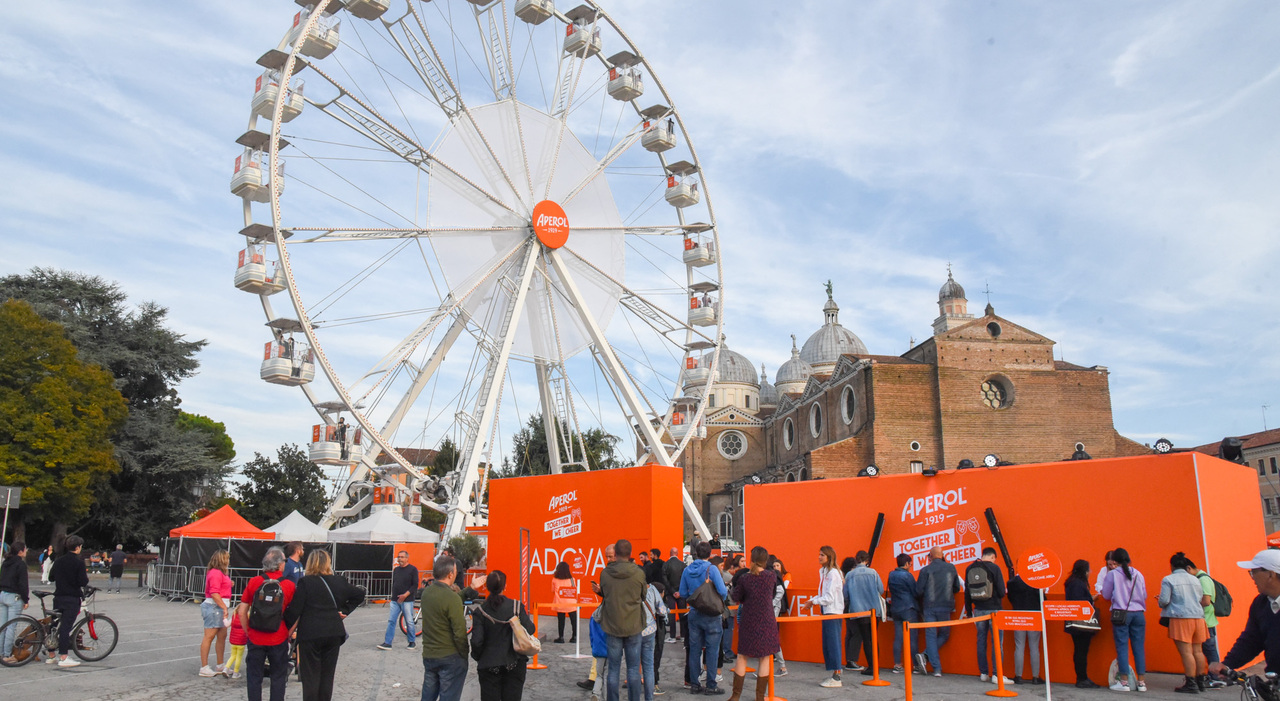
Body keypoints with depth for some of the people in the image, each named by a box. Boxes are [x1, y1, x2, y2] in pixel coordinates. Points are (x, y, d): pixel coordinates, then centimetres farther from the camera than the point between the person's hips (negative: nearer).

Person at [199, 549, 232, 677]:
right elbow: (214, 593, -20)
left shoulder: (220, 573, 18)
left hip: (220, 607, 11)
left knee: (222, 636, 13)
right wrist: (225, 608, -21)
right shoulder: (215, 573, -14)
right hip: (214, 607, -11)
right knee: (209, 636, -5)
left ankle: (220, 666, 21)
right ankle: (204, 668, 0)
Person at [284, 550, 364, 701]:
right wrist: (345, 610, 16)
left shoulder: (305, 583, -8)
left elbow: (294, 610, -12)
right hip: (334, 634, 4)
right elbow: (359, 595, 16)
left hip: (310, 635, -4)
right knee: (327, 675, 13)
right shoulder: (340, 582, 4)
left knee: (310, 678, 4)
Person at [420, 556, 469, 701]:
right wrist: (464, 656, -8)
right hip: (449, 657, -7)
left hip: (428, 655, 7)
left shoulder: (426, 592, 1)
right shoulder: (452, 598, -22)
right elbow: (459, 633, -21)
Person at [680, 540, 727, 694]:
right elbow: (723, 592, -19)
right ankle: (711, 686, 6)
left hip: (693, 614, 5)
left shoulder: (687, 570, 1)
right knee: (712, 650, 3)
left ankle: (694, 684, 16)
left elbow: (683, 594, 6)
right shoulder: (711, 569, -13)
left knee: (694, 650, 10)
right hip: (710, 615, -4)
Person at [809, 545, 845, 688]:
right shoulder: (823, 572, 13)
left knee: (833, 643, -7)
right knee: (827, 644, 10)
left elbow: (830, 597, -18)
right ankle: (834, 675, 16)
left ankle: (836, 679, -4)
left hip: (833, 612, -9)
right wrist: (813, 601, 6)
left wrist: (814, 601, -10)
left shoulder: (833, 573, -15)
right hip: (826, 612, 9)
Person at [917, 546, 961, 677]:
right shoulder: (951, 568, 2)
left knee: (931, 636, 4)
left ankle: (937, 668, -5)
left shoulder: (925, 570, -6)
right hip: (945, 607, 1)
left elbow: (918, 590, -7)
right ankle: (925, 655, -5)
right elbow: (957, 588, 10)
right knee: (944, 634, 14)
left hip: (929, 607, -1)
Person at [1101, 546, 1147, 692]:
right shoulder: (1138, 574, 6)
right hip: (1138, 613, 3)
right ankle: (1141, 681, 8)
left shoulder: (1112, 574, -3)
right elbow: (1144, 595, 13)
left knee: (1122, 647, 0)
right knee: (1139, 647, 6)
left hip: (1121, 613, -3)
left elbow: (1106, 596, 2)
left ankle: (1124, 681, -1)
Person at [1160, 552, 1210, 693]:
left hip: (1181, 618, -6)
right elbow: (1202, 600, 17)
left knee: (1186, 652, -6)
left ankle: (1191, 684, -8)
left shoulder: (1168, 579, -5)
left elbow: (1164, 601, -10)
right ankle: (1200, 682, 18)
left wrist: (1159, 601, 11)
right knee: (1197, 651, 12)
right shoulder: (1195, 579, 13)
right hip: (1198, 617, 6)